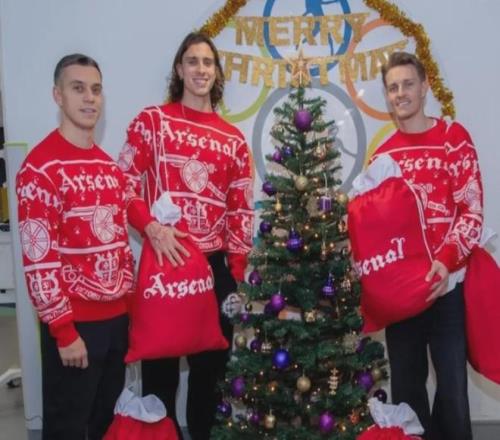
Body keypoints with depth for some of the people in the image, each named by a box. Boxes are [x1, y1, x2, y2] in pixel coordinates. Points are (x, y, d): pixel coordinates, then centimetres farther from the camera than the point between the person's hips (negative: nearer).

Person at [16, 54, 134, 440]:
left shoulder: (110, 166, 10)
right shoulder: (41, 167, -14)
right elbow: (38, 257, -18)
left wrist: (129, 303, 11)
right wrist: (64, 330, -17)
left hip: (116, 317, 7)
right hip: (74, 322, -7)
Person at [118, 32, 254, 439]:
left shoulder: (233, 140, 10)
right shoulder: (151, 121, 2)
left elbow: (241, 209, 9)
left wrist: (237, 272, 3)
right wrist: (151, 227, -21)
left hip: (214, 265, 3)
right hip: (163, 260, -3)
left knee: (211, 363, 14)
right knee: (161, 363, 7)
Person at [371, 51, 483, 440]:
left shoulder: (453, 136, -1)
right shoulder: (383, 153, 11)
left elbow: (472, 210, -8)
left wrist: (446, 262, -21)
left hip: (447, 283, -3)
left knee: (452, 383, 3)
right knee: (406, 385, 11)